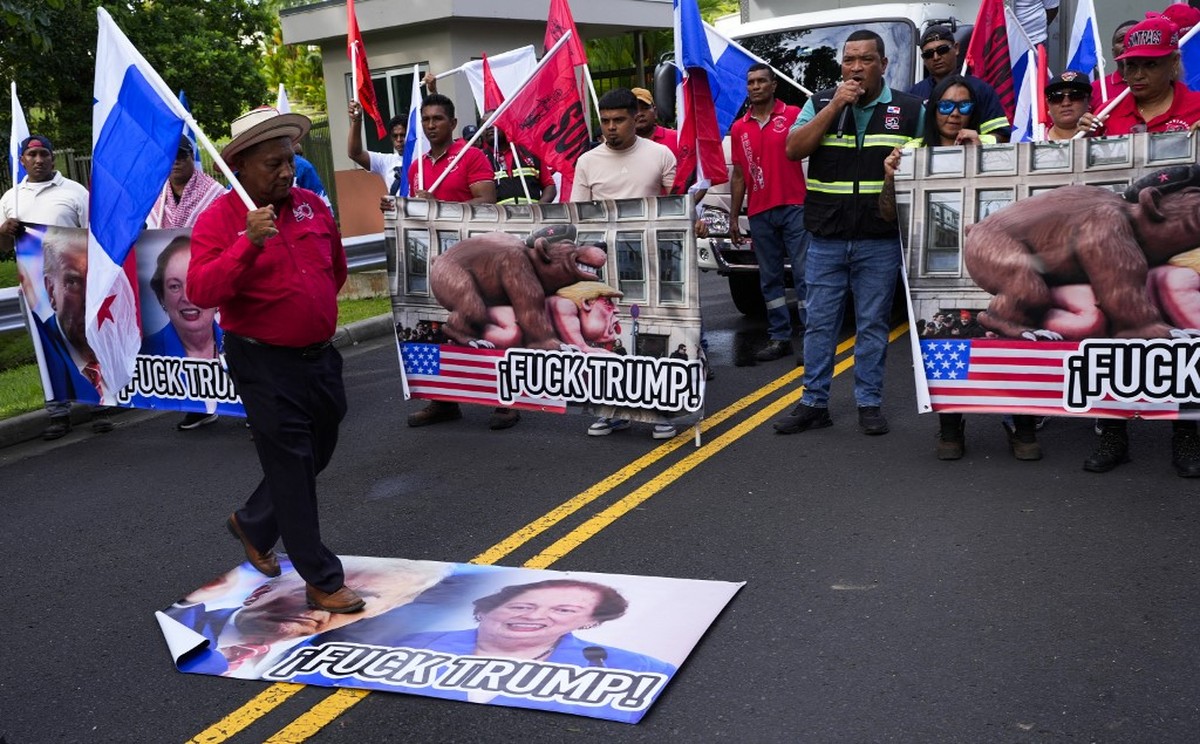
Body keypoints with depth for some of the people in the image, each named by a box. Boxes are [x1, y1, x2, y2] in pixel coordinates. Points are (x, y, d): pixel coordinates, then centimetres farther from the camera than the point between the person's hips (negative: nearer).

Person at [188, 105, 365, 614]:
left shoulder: (312, 206, 5)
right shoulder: (219, 219, -12)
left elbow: (337, 268, 21)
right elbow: (201, 291, -25)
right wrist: (249, 243, -34)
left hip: (320, 356, 7)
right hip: (264, 364, -7)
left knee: (316, 454, 20)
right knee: (292, 468, 0)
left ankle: (253, 525, 45)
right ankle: (323, 581, 10)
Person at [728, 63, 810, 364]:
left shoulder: (793, 115, 1)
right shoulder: (739, 128, 12)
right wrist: (733, 217, 12)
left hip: (794, 207, -4)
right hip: (759, 213, 4)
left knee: (804, 272, -5)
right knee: (770, 278, 8)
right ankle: (779, 337, 15)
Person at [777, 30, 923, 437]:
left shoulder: (910, 109, 4)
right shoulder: (820, 103, 6)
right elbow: (794, 150, -8)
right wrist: (836, 105, -13)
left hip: (880, 241, -1)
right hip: (825, 238, 1)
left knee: (873, 324, 7)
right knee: (819, 323, 6)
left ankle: (869, 404, 17)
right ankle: (813, 403, 15)